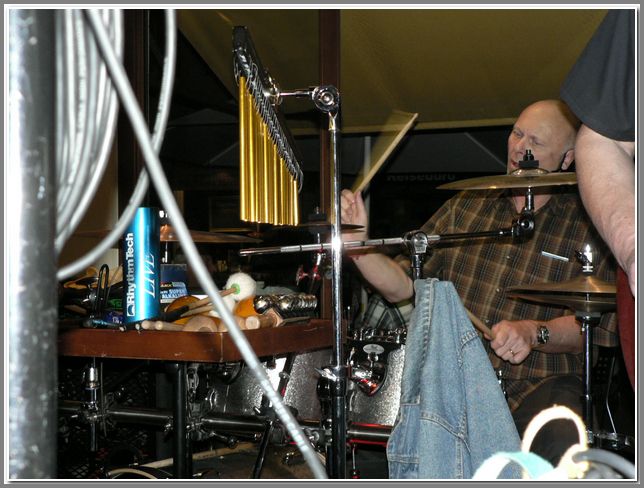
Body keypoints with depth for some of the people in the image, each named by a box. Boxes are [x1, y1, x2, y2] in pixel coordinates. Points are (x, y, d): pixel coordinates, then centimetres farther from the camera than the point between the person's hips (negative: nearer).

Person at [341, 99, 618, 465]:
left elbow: (600, 328, -4)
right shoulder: (467, 206, 15)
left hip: (540, 383, -3)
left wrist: (535, 332, -22)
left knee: (565, 445, -34)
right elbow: (402, 285, 11)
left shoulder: (587, 226, 3)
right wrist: (360, 245, -8)